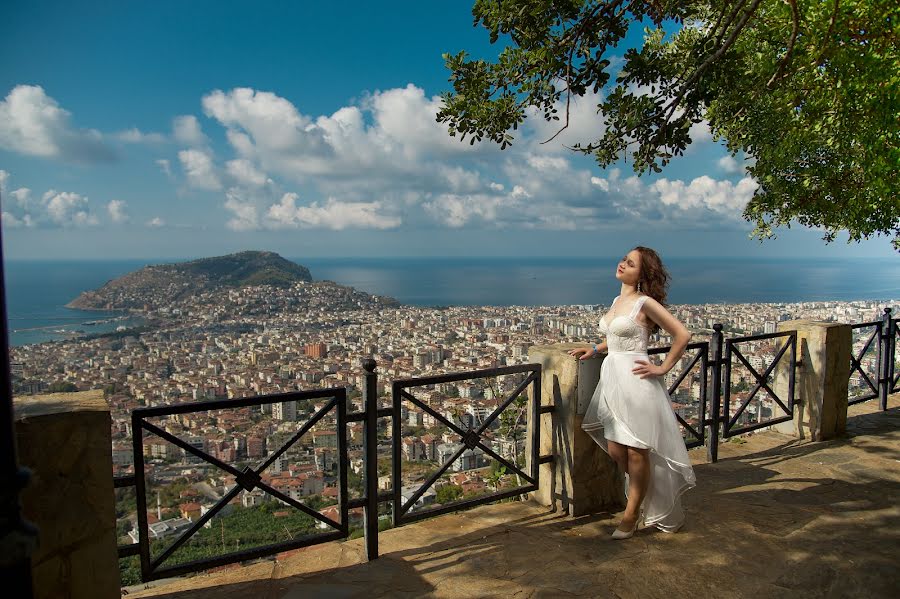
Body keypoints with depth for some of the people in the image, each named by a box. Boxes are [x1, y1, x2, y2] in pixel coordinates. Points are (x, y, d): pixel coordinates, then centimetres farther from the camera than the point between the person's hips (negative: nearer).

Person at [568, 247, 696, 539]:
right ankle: (645, 494, 33)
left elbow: (682, 335, -9)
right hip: (612, 379, 8)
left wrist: (663, 367, -7)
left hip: (634, 381, -8)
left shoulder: (645, 303, -9)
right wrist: (594, 350, 19)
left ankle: (631, 515, 18)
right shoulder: (617, 301, 14)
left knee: (636, 450, 4)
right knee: (615, 450, 10)